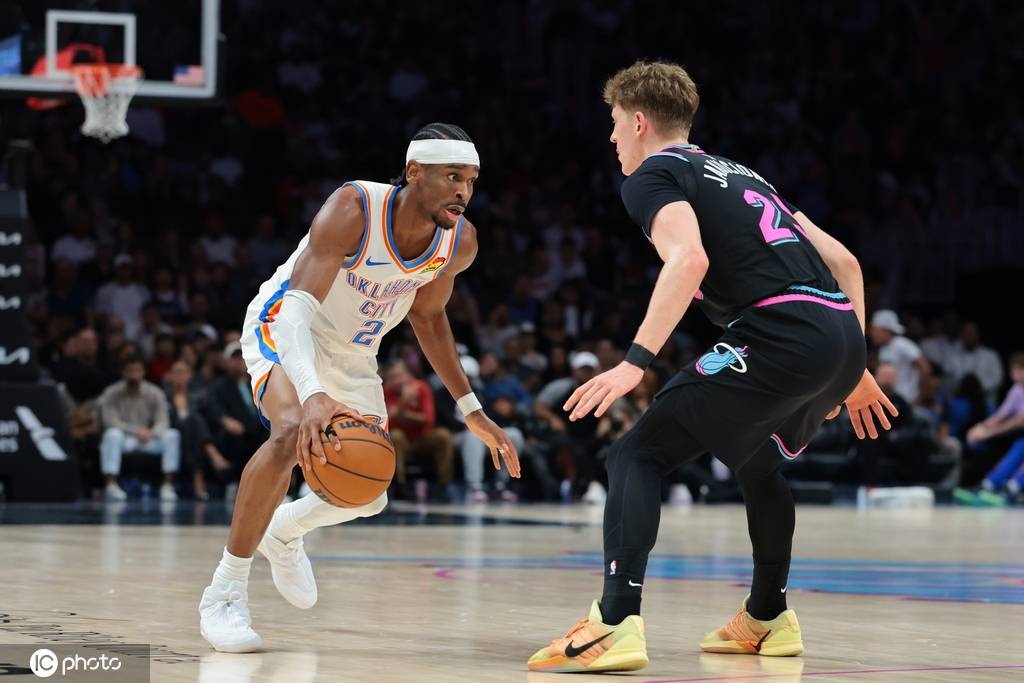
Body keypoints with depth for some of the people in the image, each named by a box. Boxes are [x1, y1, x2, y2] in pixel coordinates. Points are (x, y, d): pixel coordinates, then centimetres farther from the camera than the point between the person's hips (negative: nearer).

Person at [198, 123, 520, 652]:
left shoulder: (460, 242, -16)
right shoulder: (353, 210, -34)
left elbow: (427, 314, 6)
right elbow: (296, 309, -43)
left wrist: (472, 411, 6)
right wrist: (312, 395, -60)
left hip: (354, 356, 7)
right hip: (284, 330, -7)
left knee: (369, 499, 11)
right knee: (293, 432, -36)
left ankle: (284, 532, 47)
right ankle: (225, 592, -25)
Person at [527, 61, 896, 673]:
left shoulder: (653, 175, 6)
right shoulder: (738, 173, 31)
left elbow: (689, 259, -16)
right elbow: (843, 261, 28)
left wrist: (636, 361, -21)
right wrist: (854, 373, 31)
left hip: (780, 335, -8)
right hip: (843, 335, 8)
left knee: (638, 456, -5)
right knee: (759, 464, 34)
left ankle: (617, 622, -23)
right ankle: (768, 620, 42)